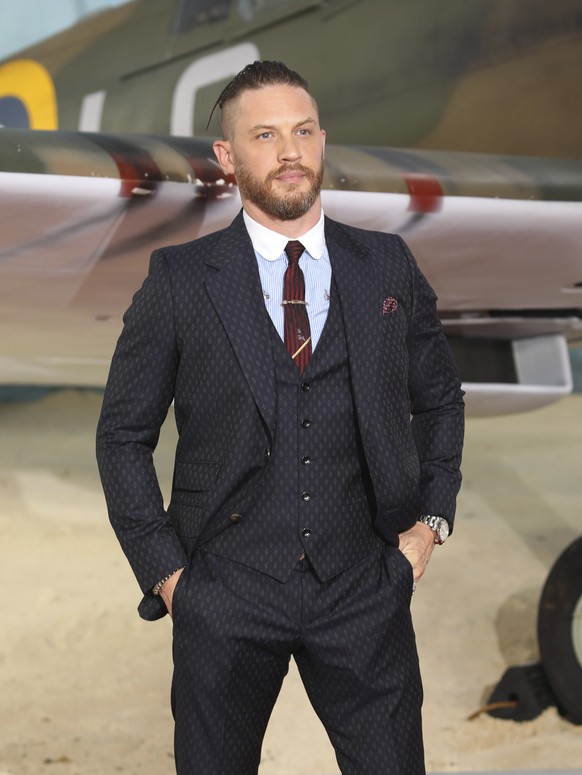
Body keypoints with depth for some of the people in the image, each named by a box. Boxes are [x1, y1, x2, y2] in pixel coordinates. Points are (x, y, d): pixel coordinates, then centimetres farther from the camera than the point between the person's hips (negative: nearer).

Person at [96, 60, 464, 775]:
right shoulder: (179, 280, -2)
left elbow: (439, 399, 18)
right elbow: (122, 435, 3)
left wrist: (432, 518, 7)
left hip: (364, 589, 1)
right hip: (224, 595, -1)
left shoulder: (389, 267, 5)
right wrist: (164, 569, -3)